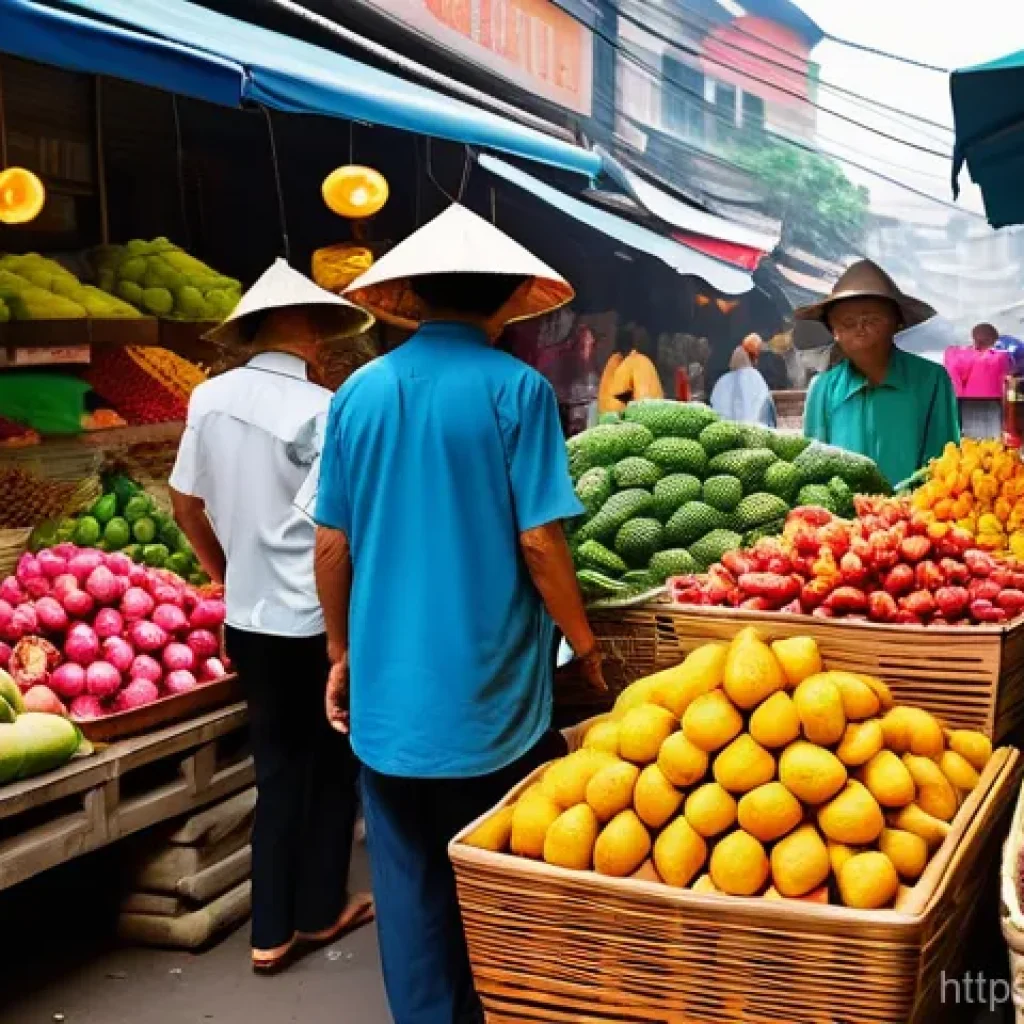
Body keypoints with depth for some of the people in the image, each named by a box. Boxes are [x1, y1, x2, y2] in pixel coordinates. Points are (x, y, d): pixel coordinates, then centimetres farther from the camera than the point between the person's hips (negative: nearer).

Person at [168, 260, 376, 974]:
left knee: (278, 769, 15)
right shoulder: (321, 411, -16)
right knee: (331, 765, 14)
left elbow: (186, 503, 11)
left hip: (248, 619, 5)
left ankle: (271, 931, 20)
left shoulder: (210, 398, 2)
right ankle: (319, 911, 27)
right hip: (315, 621, -5)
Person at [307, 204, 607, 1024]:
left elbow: (332, 544, 4)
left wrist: (343, 653, 16)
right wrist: (585, 645, 0)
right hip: (487, 690, -3)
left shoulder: (361, 392, 1)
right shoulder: (514, 389, -10)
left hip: (388, 691, 3)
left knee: (409, 886, 13)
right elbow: (538, 541, -14)